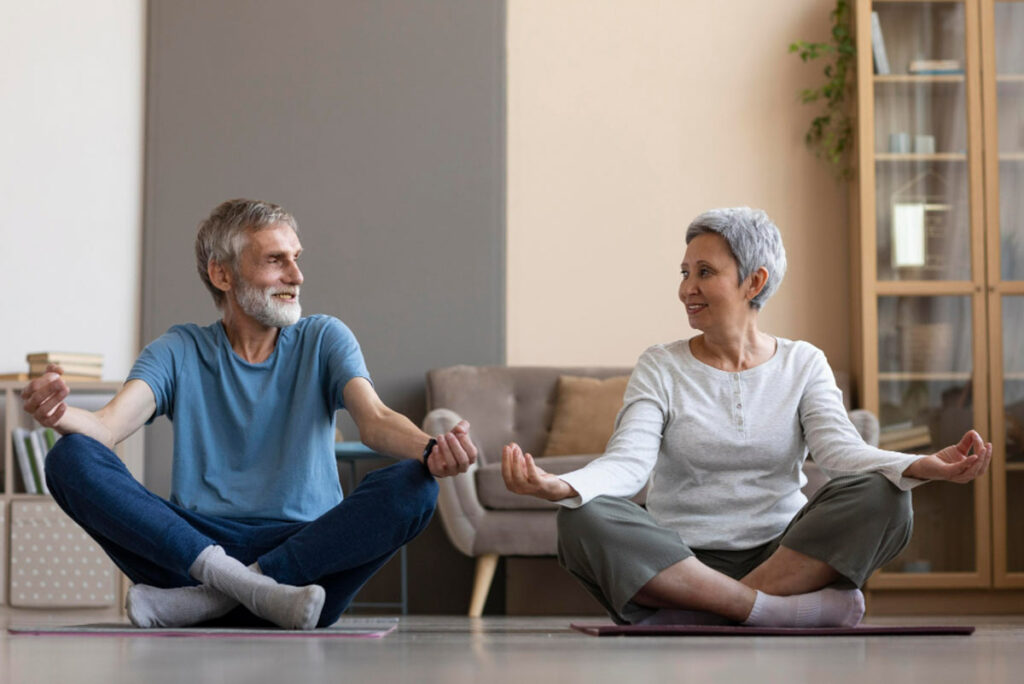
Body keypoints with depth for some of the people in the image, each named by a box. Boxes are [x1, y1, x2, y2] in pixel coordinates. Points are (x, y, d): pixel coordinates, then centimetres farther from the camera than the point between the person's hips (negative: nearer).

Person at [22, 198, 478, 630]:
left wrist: (431, 450, -30)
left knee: (412, 488, -27)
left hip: (307, 545, 0)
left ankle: (208, 597, -30)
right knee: (71, 459, -19)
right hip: (196, 542, 0)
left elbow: (373, 420, -6)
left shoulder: (323, 340, 12)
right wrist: (58, 413, -30)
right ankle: (250, 586, -34)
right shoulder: (180, 352, 12)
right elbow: (108, 425, -5)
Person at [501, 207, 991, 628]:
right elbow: (628, 461, -10)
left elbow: (839, 448, -7)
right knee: (582, 520, -30)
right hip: (681, 561, -1)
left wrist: (922, 467, -28)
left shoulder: (803, 365, 10)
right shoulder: (661, 368, 6)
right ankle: (785, 608, -33)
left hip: (782, 553, 1)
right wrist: (561, 486, -32)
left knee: (881, 495, -25)